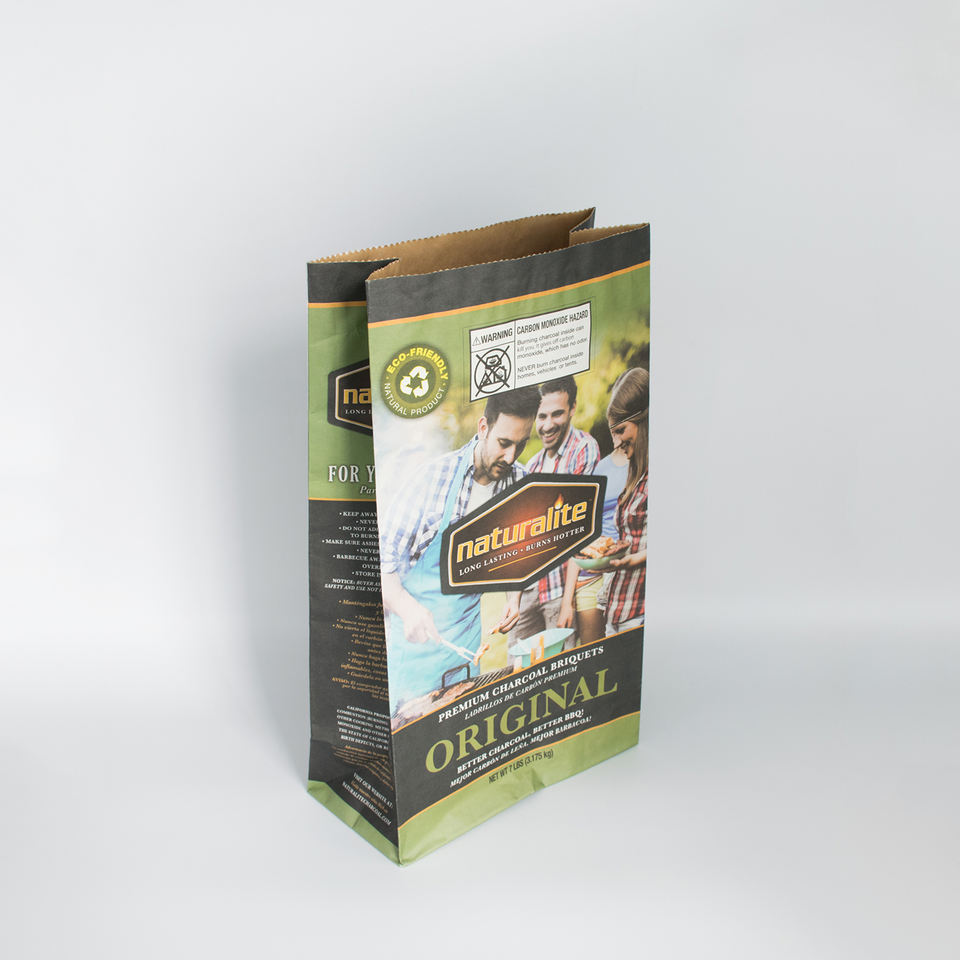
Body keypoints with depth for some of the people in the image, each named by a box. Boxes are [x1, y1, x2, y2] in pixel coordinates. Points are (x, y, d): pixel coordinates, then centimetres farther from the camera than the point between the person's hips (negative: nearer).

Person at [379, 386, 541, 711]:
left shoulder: (520, 483, -3)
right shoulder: (434, 475, -18)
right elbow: (384, 555, -16)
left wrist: (513, 597, -1)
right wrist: (408, 607, -33)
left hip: (470, 629, 4)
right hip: (416, 632, -4)